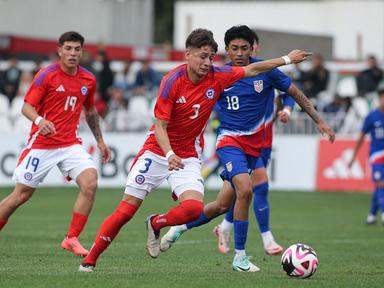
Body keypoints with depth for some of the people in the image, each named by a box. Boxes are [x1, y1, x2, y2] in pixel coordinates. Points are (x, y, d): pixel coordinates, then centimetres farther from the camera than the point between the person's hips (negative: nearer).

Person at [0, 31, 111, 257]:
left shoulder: (88, 80, 6)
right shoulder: (47, 75, -9)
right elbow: (27, 106, -10)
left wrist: (100, 141, 23)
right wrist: (39, 120, -31)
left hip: (71, 143, 4)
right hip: (42, 143, -4)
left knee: (90, 183, -19)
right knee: (21, 194, 0)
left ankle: (72, 238, -10)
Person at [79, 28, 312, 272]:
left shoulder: (217, 77, -7)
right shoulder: (172, 81, -18)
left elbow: (252, 70, 8)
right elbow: (160, 126, -18)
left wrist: (287, 59, 9)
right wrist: (169, 154, -33)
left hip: (188, 156, 3)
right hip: (157, 151, -3)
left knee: (194, 208, -22)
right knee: (126, 210, -5)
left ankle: (156, 225, 8)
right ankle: (89, 260, 8)